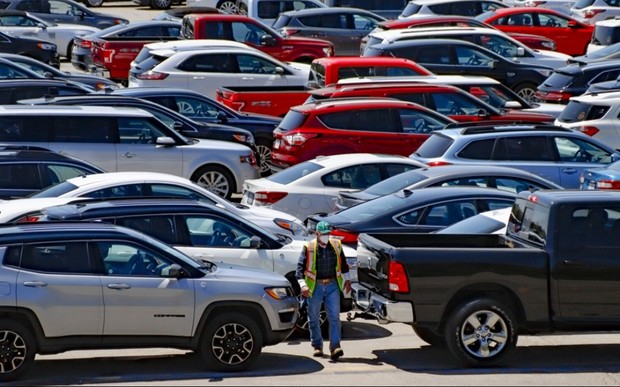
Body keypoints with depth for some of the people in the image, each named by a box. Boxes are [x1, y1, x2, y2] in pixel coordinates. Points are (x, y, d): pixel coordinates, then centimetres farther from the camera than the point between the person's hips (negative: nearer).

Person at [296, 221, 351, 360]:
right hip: (315, 286, -1)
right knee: (314, 318, 8)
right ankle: (317, 346, 22)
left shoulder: (336, 245, 5)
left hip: (332, 286, 1)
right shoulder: (309, 248, -6)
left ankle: (335, 347, -13)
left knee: (334, 317, -9)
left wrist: (346, 279, 20)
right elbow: (300, 267, -7)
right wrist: (303, 285, -16)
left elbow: (343, 263, 21)